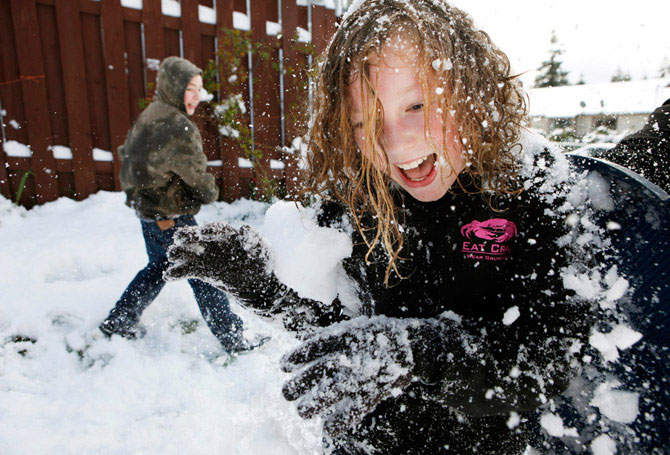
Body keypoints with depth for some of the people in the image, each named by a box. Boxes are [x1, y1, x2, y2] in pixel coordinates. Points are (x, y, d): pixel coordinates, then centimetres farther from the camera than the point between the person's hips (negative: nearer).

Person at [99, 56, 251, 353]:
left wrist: (139, 190, 16)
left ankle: (118, 322, 38)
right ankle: (232, 340, 11)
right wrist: (210, 193, 5)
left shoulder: (149, 115, 8)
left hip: (146, 207, 9)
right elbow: (196, 174, -15)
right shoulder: (178, 126, -22)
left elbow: (127, 155, 16)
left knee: (159, 266, 26)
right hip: (171, 217, -9)